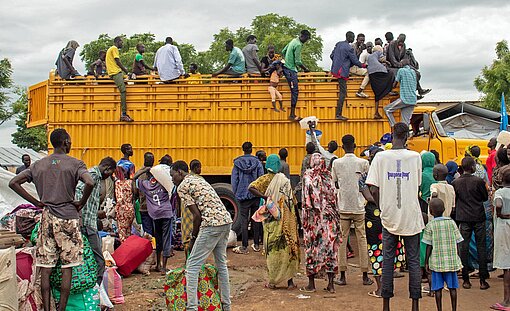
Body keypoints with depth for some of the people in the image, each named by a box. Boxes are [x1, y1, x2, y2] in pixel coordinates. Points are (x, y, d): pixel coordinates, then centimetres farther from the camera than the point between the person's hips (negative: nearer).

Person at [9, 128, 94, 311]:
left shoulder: (39, 165, 9)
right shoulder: (74, 164, -5)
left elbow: (13, 183, 7)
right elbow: (89, 183, -23)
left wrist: (36, 202, 8)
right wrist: (81, 203, -6)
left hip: (47, 218, 4)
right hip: (68, 218, -4)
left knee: (45, 268, 7)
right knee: (67, 267, 3)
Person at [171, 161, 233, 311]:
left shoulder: (182, 187, -3)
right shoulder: (198, 179, 23)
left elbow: (197, 215, -9)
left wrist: (193, 237, 4)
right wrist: (195, 236, 23)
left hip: (212, 224, -9)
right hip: (226, 221, 9)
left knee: (192, 265, -2)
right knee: (221, 263, 20)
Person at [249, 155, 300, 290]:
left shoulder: (266, 179, -2)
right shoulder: (285, 179, 6)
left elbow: (251, 188, -19)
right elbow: (293, 202, 7)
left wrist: (264, 197, -14)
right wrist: (295, 220, 14)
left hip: (273, 219, -2)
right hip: (287, 218, 2)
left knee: (273, 249, 5)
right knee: (288, 246, 8)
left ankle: (273, 281, 9)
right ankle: (290, 280, 12)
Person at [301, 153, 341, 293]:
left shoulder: (308, 176, -4)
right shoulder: (329, 175, 5)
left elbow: (307, 199, -10)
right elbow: (334, 198, 3)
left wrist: (305, 218, -6)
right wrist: (335, 216, 10)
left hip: (313, 217, -3)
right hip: (329, 217, 3)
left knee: (312, 248, 4)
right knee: (330, 247, 7)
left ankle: (311, 284, 9)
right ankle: (331, 284, 9)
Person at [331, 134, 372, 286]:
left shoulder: (336, 163, -2)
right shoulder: (363, 163, -4)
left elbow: (335, 184, 6)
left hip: (343, 207, 0)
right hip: (359, 206, 0)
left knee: (342, 239, 6)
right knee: (362, 239, 7)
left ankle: (342, 276, 8)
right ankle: (365, 276, 11)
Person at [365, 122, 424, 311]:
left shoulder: (381, 157, -6)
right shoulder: (415, 157, -3)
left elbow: (374, 190, -7)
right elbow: (417, 186, 6)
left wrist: (383, 208, 8)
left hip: (389, 217, 0)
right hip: (411, 218, 0)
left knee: (387, 261, 8)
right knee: (413, 262, 9)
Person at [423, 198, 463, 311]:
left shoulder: (430, 225, -5)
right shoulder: (451, 223, 2)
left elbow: (429, 246, -6)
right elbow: (457, 243, 4)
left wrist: (426, 262, 2)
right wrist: (456, 258, 15)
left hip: (437, 261, -2)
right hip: (451, 261, 2)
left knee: (438, 288, 4)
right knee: (452, 287, 9)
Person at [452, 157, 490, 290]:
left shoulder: (455, 183, -3)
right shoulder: (479, 181, -10)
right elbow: (485, 197, 2)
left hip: (463, 219, 2)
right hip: (478, 218, -1)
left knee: (464, 248, 6)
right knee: (481, 247, 7)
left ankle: (466, 280, 9)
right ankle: (483, 280, 9)